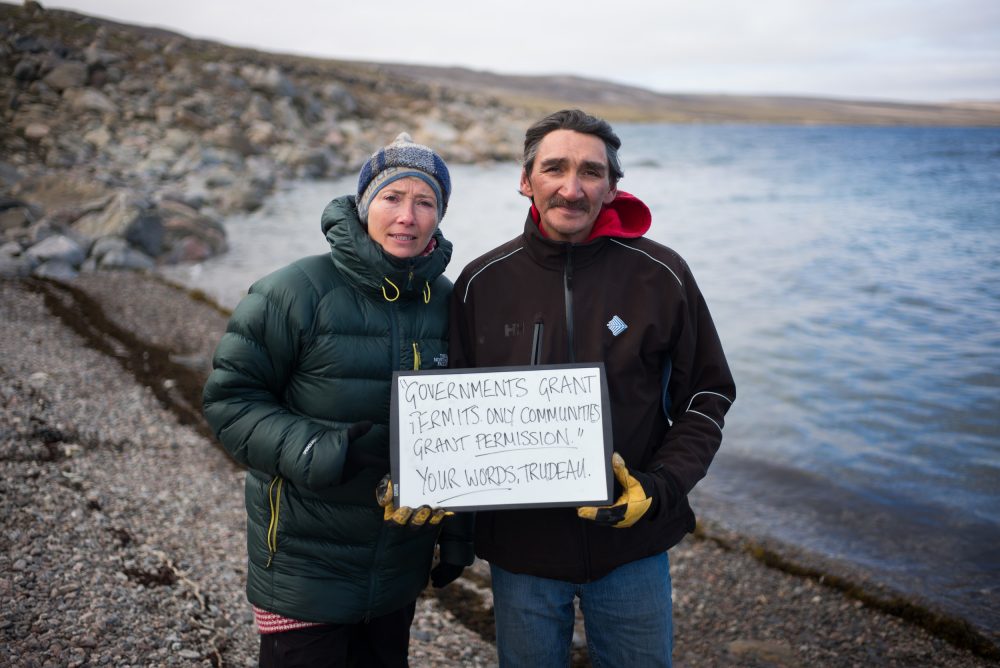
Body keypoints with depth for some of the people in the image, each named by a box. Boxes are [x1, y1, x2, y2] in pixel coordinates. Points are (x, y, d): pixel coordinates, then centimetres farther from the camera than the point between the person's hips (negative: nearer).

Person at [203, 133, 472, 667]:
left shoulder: (446, 301, 1)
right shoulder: (297, 292, -14)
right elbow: (229, 400, -12)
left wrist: (457, 531, 12)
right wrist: (325, 453, -25)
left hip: (402, 560, 5)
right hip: (305, 564, -4)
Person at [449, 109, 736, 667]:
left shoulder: (661, 276, -7)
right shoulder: (482, 283, -4)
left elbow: (707, 396, -1)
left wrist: (659, 488, -15)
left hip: (631, 544, 0)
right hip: (519, 545, 1)